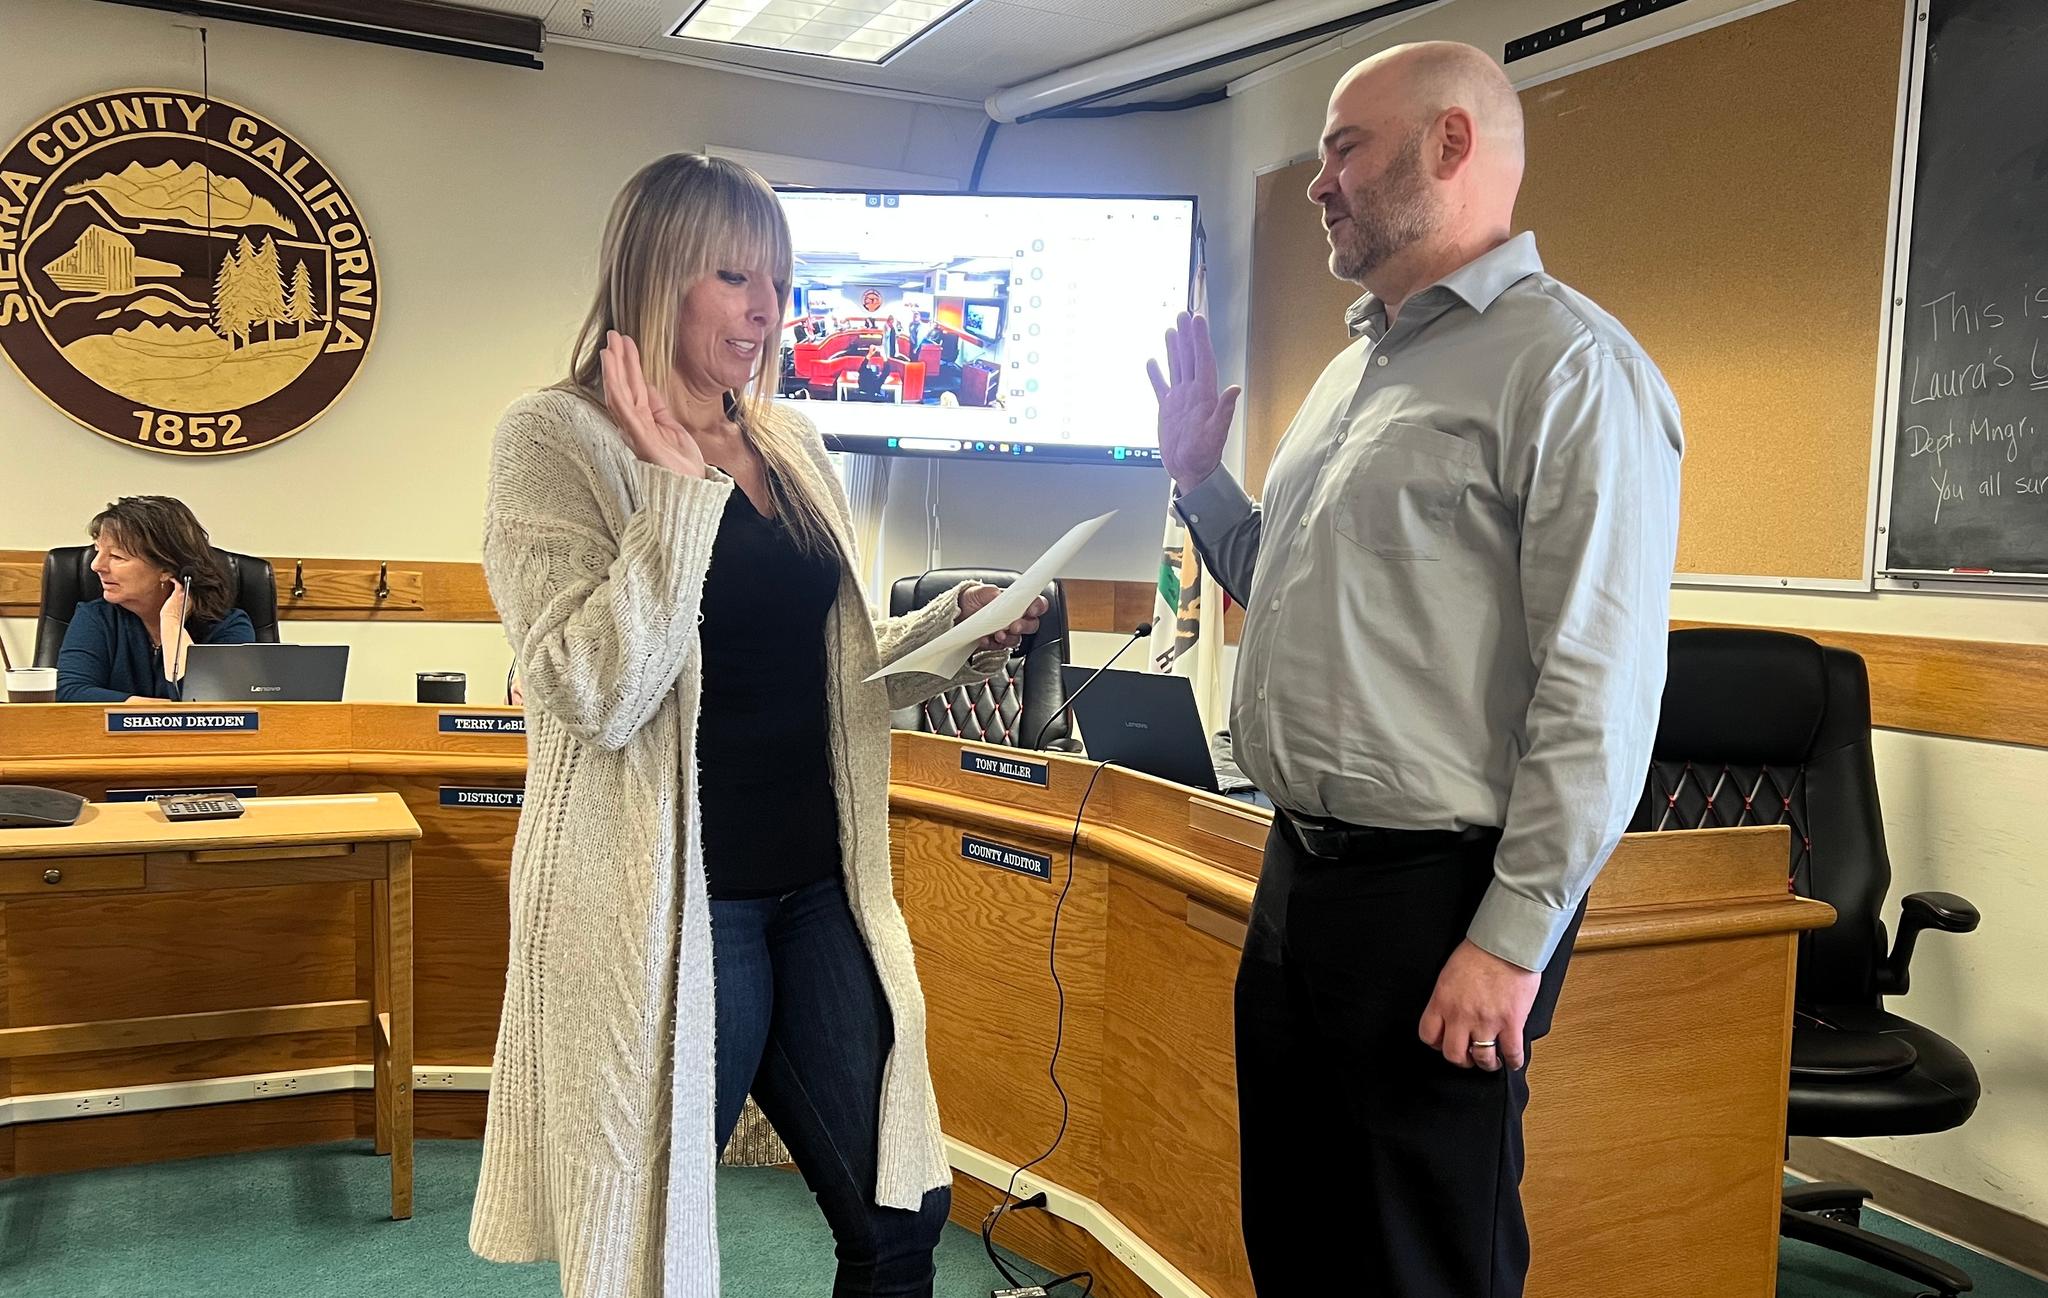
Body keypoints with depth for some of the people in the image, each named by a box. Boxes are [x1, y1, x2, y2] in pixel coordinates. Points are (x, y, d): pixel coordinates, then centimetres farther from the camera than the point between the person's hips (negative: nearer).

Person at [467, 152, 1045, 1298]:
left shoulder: (797, 450, 10)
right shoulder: (559, 440, -8)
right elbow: (597, 692, -20)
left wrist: (957, 633, 2)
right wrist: (676, 487, -21)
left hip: (816, 888, 6)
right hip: (669, 901, -6)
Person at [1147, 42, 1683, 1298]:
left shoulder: (1568, 366, -12)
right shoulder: (1354, 370, 16)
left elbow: (1602, 687, -19)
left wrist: (1512, 939, -20)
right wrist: (1199, 475, 12)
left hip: (1436, 898, -8)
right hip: (1300, 871, 8)